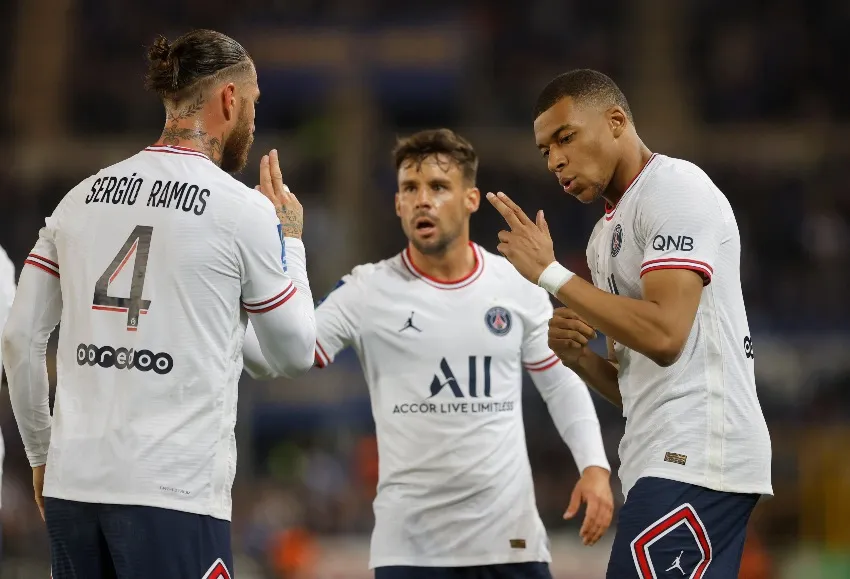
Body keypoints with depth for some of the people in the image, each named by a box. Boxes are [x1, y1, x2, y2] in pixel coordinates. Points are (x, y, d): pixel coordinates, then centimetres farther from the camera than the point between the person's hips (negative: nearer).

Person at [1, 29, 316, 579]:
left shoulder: (83, 198, 11)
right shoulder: (243, 210, -3)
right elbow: (296, 354, 7)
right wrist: (290, 235, 20)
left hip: (73, 486, 5)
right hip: (172, 493, -5)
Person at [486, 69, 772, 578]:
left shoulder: (676, 188, -6)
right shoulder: (608, 233, 22)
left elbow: (664, 334, -19)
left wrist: (551, 274, -12)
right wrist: (574, 353, 5)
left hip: (694, 460, -9)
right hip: (662, 463, 9)